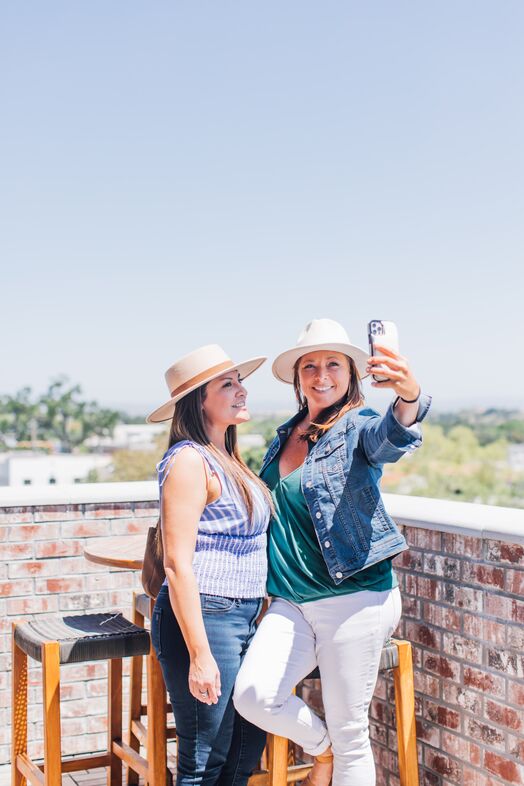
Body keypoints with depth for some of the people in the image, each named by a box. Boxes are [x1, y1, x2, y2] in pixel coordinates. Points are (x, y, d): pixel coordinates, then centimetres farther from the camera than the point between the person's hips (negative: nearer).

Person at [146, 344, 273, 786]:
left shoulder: (229, 461, 13)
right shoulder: (189, 460, -14)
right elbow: (178, 565, -18)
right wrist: (200, 655, -20)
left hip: (242, 618, 9)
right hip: (202, 618, -9)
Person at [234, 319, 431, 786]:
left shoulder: (358, 428, -5)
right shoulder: (285, 437, 12)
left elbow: (392, 436, -30)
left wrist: (409, 398, -52)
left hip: (355, 599, -5)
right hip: (292, 603, 5)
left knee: (349, 732, 2)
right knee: (253, 696, -14)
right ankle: (322, 748, 16)